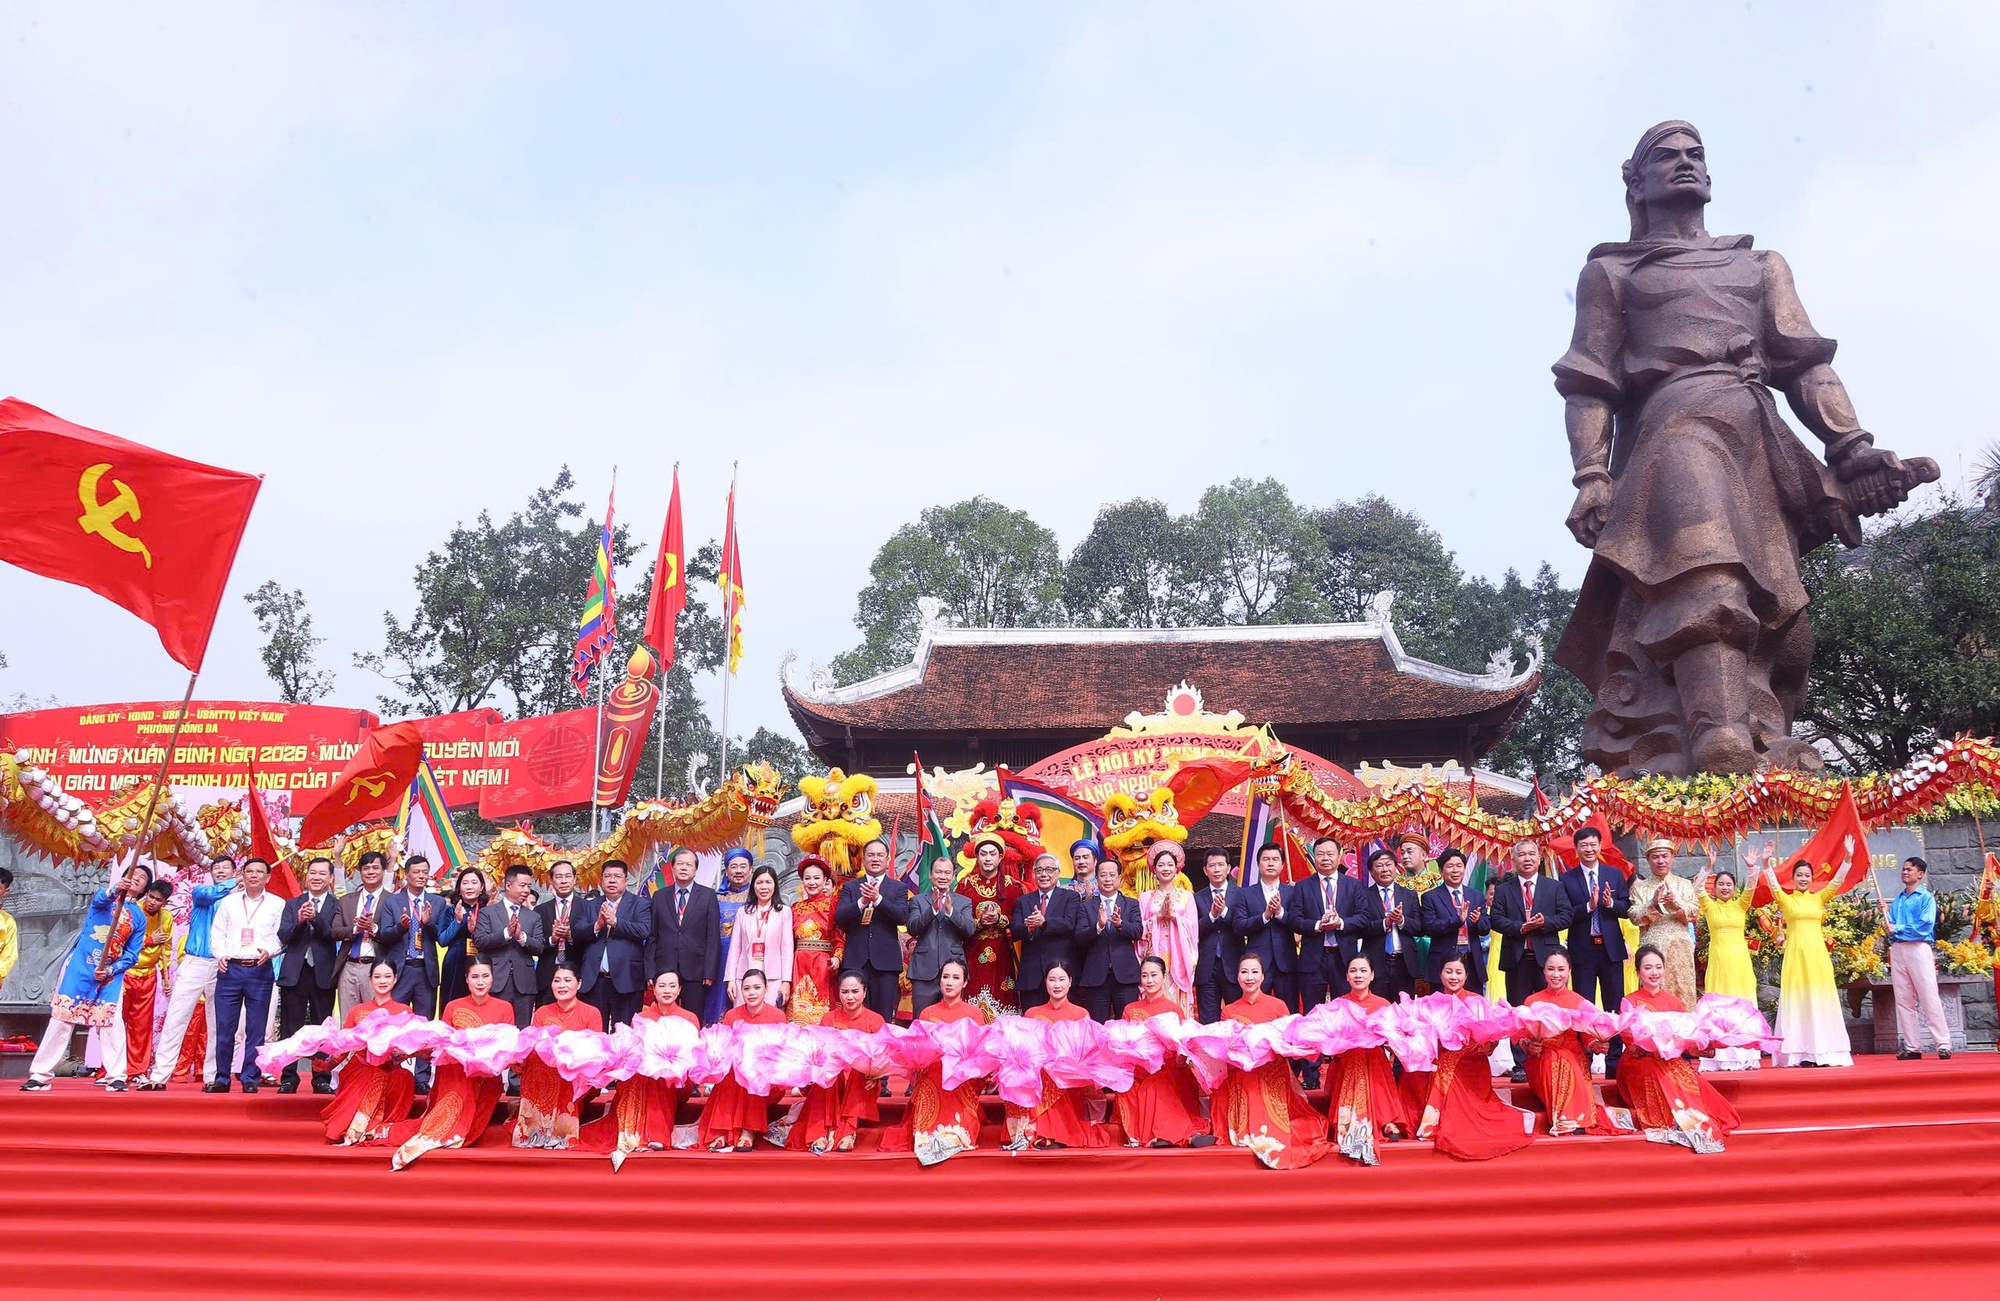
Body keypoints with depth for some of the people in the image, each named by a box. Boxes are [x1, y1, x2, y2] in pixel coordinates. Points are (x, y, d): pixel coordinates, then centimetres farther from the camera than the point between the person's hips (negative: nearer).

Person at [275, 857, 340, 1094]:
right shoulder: (292, 904, 11)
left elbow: (335, 936, -9)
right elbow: (283, 936, 0)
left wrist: (316, 918, -23)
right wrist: (299, 920, -18)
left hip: (323, 974, -2)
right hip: (295, 972, 2)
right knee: (290, 1028, 3)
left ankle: (322, 1079, 7)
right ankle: (288, 1078, 8)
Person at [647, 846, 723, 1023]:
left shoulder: (708, 896, 5)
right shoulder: (659, 896, 11)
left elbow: (713, 937, 1)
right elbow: (652, 937, 9)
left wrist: (710, 972, -6)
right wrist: (650, 971, 1)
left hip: (695, 971, -2)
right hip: (664, 970, 2)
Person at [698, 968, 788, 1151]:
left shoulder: (777, 1016, -1)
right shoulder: (731, 1015, 6)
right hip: (735, 1079, 2)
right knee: (729, 1073, -30)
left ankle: (749, 1131, -29)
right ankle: (722, 1133, -32)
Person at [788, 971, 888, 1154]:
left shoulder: (875, 1021, 2)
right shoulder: (828, 1018, 8)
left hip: (860, 1084, -1)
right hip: (831, 1083, 1)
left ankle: (849, 1130, -34)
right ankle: (822, 1132, -35)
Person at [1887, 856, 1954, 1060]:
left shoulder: (1926, 897, 1)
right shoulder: (1897, 900, 18)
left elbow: (1926, 925, -11)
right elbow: (1891, 925, 14)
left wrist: (1898, 928, -9)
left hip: (1918, 948, -6)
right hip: (1897, 950, 6)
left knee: (1929, 998, -8)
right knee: (1903, 1000, 4)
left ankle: (1943, 1045, -5)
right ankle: (1912, 1046, 6)